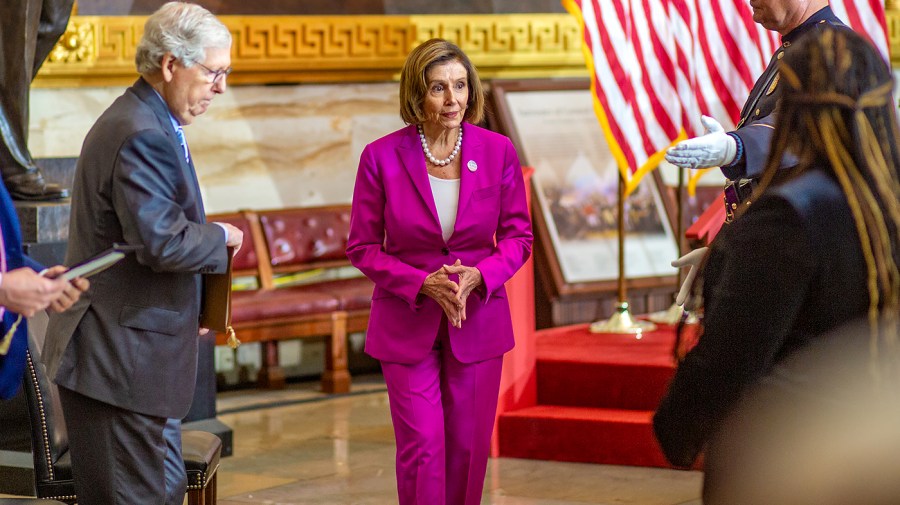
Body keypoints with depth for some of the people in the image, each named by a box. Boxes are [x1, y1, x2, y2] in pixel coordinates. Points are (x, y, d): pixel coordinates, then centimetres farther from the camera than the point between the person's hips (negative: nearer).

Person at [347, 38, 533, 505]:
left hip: (477, 322, 2)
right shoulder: (381, 157, -8)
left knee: (468, 448, 7)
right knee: (421, 451, -6)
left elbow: (518, 237, 3)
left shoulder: (497, 152, -3)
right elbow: (362, 248, -3)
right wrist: (423, 284, -17)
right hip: (407, 323, -2)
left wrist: (478, 276, -17)